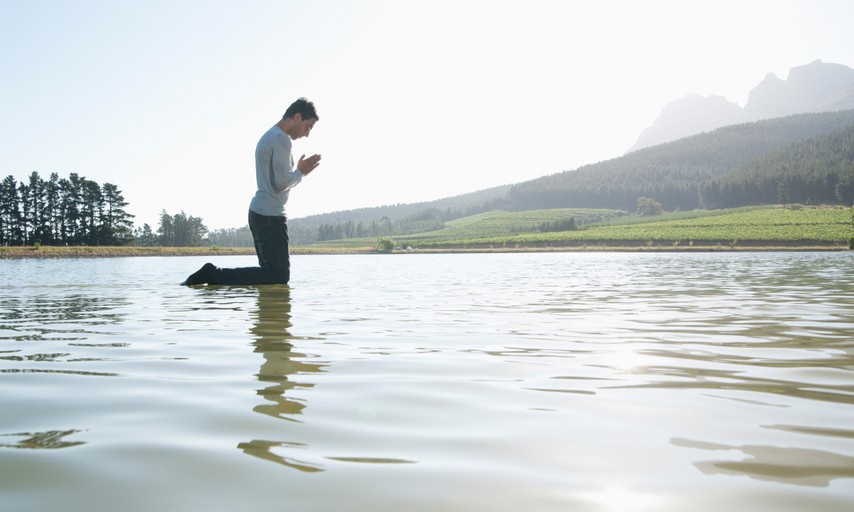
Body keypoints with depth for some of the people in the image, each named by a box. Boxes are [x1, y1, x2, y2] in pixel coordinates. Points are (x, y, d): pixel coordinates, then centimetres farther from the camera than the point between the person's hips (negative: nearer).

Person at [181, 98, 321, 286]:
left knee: (272, 272, 12)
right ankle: (214, 274, -11)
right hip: (270, 215, -11)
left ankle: (213, 273, 8)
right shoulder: (282, 139, -11)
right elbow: (281, 183, -18)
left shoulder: (268, 136, 21)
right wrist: (301, 172, -1)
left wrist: (299, 171, 15)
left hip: (259, 212, 11)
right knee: (279, 276, -11)